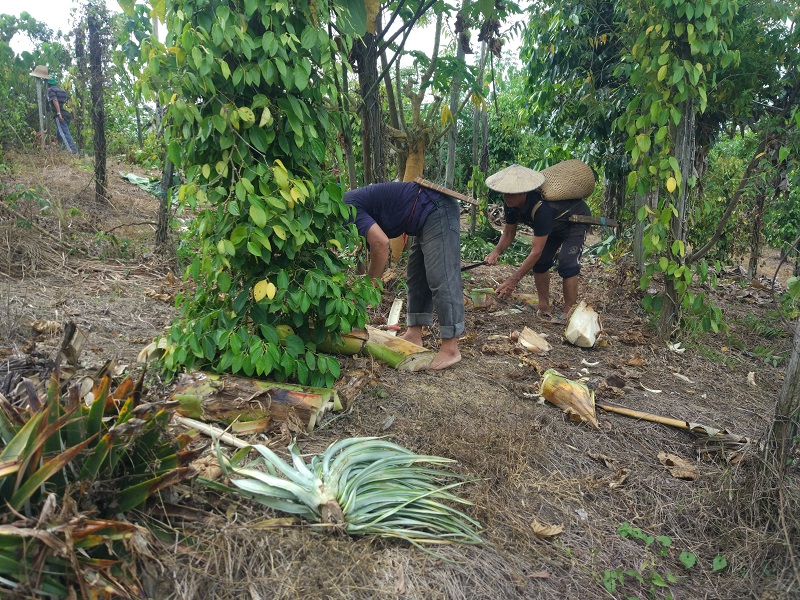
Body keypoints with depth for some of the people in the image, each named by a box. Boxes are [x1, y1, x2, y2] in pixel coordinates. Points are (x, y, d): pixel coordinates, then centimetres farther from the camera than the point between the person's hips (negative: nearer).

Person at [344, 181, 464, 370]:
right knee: (416, 277, 14)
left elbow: (381, 243, -26)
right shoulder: (353, 205, 16)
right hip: (430, 213, 11)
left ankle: (450, 349, -10)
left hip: (436, 210, -11)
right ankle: (414, 335, 19)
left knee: (441, 279, -12)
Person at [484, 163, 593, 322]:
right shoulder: (510, 204, -21)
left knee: (567, 265, -21)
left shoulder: (541, 208, -44)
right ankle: (544, 307, 10)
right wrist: (496, 252, -27)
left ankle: (569, 314, -14)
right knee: (540, 262, 0)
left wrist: (514, 280, -43)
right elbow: (509, 233, -6)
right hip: (554, 225, 8)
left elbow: (536, 251, -43)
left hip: (577, 220, -8)